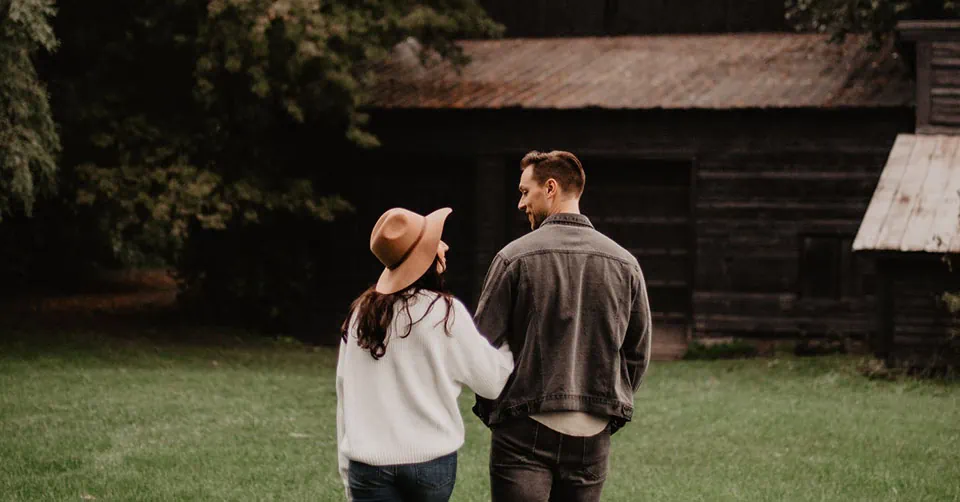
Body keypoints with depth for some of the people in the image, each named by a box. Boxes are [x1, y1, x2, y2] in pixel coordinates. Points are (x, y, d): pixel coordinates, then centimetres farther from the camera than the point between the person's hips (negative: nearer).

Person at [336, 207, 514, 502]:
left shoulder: (360, 314, 4)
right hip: (431, 460, -2)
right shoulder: (444, 312, -8)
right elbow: (492, 381, -2)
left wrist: (348, 477, 14)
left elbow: (345, 396, 7)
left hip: (367, 463, 2)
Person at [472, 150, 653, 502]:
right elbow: (638, 353, 9)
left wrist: (490, 408, 9)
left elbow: (483, 343, -5)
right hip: (593, 434, 4)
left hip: (525, 432, -4)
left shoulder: (515, 257, -7)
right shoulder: (625, 264, 5)